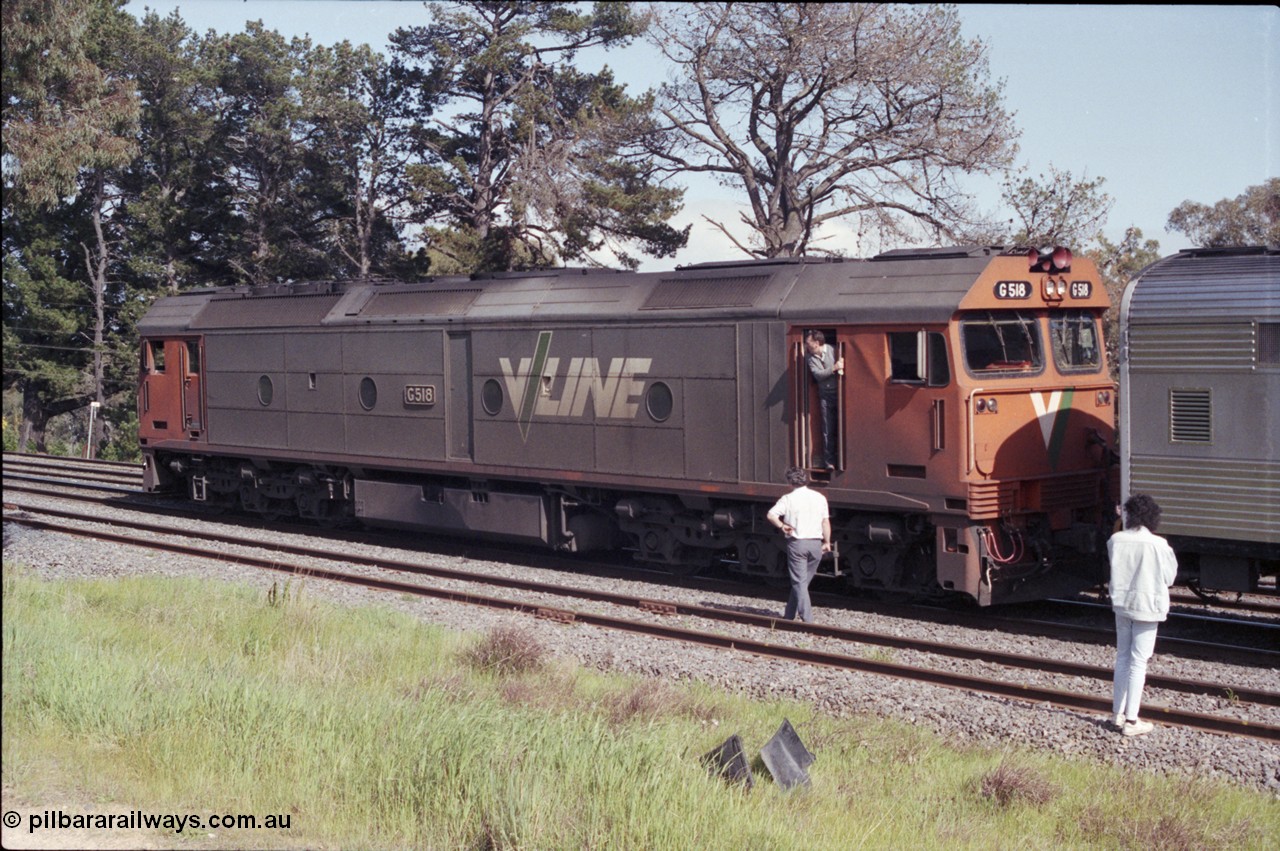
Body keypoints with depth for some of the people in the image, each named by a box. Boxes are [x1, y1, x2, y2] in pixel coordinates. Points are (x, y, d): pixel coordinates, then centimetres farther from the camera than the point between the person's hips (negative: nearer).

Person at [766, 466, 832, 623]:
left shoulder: (788, 499, -6)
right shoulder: (819, 498, 6)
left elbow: (771, 515, -16)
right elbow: (825, 522, 5)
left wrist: (782, 526, -1)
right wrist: (827, 542, 11)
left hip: (797, 543, -4)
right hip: (816, 543, 4)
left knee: (799, 582, -2)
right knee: (803, 581, 15)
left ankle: (807, 619, -11)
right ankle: (789, 615, 23)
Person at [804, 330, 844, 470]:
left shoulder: (833, 351, -6)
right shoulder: (809, 357, 2)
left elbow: (842, 369, -2)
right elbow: (818, 375, -11)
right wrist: (834, 368, -21)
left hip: (839, 393, -2)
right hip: (825, 396, 2)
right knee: (828, 431, 1)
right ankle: (829, 461, 5)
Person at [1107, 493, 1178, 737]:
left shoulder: (1115, 541, -7)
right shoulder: (1157, 545, -19)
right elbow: (1168, 577, -8)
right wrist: (1169, 553, 6)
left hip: (1121, 604, 4)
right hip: (1147, 606, -4)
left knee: (1122, 657, 17)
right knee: (1138, 662, 1)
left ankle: (1119, 713, 24)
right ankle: (1131, 721, 4)